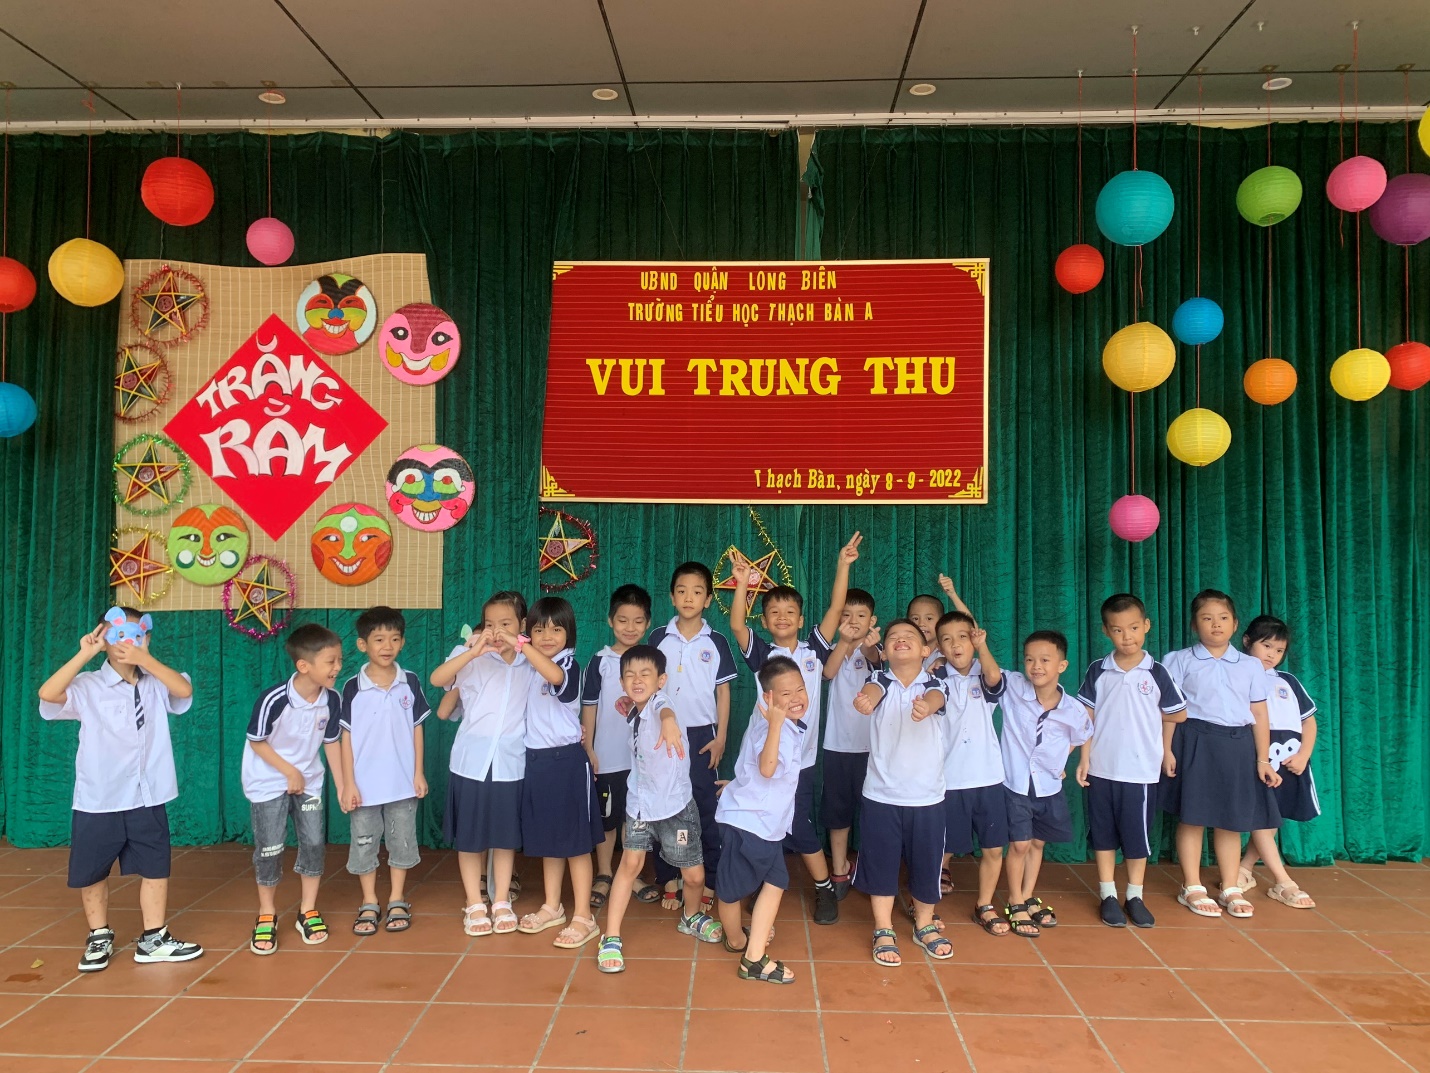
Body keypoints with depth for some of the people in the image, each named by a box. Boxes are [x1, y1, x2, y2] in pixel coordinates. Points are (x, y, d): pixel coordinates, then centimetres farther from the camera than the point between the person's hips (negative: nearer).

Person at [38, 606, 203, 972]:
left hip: (147, 799, 2)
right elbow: (47, 694, -25)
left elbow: (185, 689, -19)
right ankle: (99, 938, 33)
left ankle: (154, 939, 22)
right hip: (97, 801, -2)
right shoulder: (88, 686, -9)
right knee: (92, 873, 12)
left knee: (156, 868, 9)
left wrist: (146, 660, -25)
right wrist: (84, 655, -26)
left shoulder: (156, 684, -1)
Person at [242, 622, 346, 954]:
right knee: (270, 848, 1)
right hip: (268, 781, -4)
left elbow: (332, 742, -1)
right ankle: (266, 915, 20)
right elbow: (256, 741, -15)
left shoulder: (333, 699, -16)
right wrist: (290, 772, -14)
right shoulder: (274, 699, -29)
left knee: (314, 843, 3)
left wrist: (342, 785, 1)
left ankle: (308, 911, 20)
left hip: (309, 780, 4)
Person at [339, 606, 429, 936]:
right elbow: (347, 736, -4)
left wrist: (419, 773, 0)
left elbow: (417, 729, 3)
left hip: (402, 782, 1)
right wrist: (348, 783, -7)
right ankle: (369, 905, 24)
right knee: (364, 843, 9)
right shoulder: (353, 687, -7)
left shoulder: (410, 682, -3)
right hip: (365, 783, -1)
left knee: (401, 841, 11)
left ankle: (397, 901, 25)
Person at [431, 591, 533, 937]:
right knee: (469, 836, 9)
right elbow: (437, 679, -19)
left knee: (506, 836, 12)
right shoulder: (472, 656, -3)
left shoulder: (529, 664, 5)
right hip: (471, 761, -1)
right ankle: (475, 905, 23)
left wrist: (522, 645, -17)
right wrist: (473, 651, -31)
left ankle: (501, 902, 26)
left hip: (510, 762, 1)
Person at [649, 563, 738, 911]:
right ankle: (669, 882, 17)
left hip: (701, 735, -1)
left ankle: (707, 885, 13)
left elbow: (723, 691, 3)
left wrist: (720, 737, -2)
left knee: (705, 810, 3)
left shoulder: (716, 642, 0)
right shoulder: (659, 637, 1)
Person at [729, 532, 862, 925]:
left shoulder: (814, 650, 1)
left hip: (800, 757, 0)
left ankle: (825, 889, 24)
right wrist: (743, 585, -27)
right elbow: (736, 625, -15)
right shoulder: (761, 654, 0)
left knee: (800, 827, 5)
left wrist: (843, 565, -13)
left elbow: (835, 609, -6)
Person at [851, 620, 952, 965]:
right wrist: (865, 700, -53)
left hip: (927, 795, 0)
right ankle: (883, 931, 27)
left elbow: (935, 698, -28)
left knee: (927, 862, 12)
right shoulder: (881, 680, -4)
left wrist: (925, 707, -54)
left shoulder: (933, 684, -4)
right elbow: (872, 690, -28)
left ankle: (925, 925, 35)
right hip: (881, 794, 0)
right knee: (881, 863, 9)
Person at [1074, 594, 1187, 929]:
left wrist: (1144, 715, 3)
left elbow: (1179, 714, 6)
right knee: (1103, 834, 9)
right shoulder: (1097, 671, -2)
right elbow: (1087, 718, 0)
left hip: (1141, 771, -1)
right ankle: (1107, 895, 21)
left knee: (1138, 835, 8)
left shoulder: (1156, 672, -4)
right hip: (1102, 769, 1)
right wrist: (1084, 759, -4)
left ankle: (1135, 896, 23)